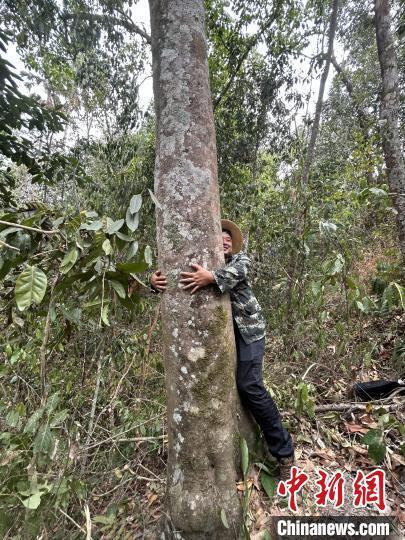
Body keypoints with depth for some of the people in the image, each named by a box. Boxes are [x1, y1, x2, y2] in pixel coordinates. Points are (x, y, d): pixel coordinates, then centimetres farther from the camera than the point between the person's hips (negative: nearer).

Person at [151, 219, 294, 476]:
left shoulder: (241, 259, 1)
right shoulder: (199, 265, 8)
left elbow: (237, 272, -23)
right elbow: (173, 273, -3)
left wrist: (212, 277, -44)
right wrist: (156, 279, -27)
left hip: (247, 330, -3)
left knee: (249, 386, -9)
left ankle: (283, 448, 11)